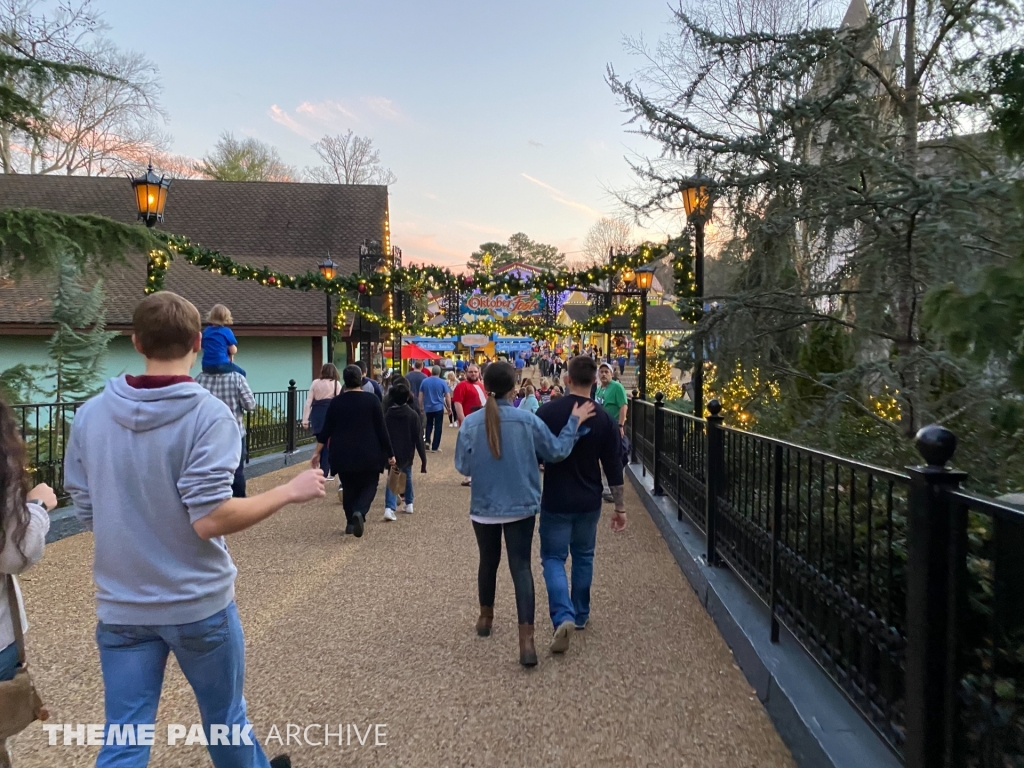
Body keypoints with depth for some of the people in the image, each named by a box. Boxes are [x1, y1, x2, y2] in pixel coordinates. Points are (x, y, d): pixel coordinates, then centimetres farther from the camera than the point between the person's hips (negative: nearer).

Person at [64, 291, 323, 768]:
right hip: (197, 602, -3)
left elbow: (86, 513, 6)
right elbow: (210, 520, -23)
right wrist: (290, 492, -13)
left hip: (121, 605, 4)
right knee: (225, 719, 19)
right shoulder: (208, 414, -18)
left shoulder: (90, 415, -1)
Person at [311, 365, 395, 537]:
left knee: (349, 487, 17)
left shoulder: (336, 402, 1)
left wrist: (317, 452, 9)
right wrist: (390, 454, 1)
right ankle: (359, 512, -17)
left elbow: (326, 430, 2)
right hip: (368, 454, -2)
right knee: (369, 485, 9)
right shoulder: (371, 400, -6)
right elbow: (381, 429, -5)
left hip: (343, 454, 2)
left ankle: (351, 522, 19)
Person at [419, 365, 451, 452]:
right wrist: (449, 407, 6)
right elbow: (447, 396, -5)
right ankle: (434, 447, 5)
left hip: (428, 408, 2)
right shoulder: (442, 382, -6)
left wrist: (421, 407, 12)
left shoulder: (424, 381, -1)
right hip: (439, 408, -2)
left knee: (429, 425, 21)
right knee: (438, 427, 5)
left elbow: (420, 396, 2)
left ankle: (427, 441, 7)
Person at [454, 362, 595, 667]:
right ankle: (526, 638, -6)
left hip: (484, 507, 1)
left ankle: (486, 617, 39)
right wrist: (575, 422, 5)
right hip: (520, 506, -1)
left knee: (488, 562, 20)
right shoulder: (527, 420, -12)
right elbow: (557, 451, -3)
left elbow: (463, 467, -3)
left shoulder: (470, 423, -10)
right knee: (521, 567, 1)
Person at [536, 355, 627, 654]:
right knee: (583, 557, 19)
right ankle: (580, 615, 29)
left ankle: (563, 616, -12)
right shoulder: (604, 419, -7)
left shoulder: (547, 412, -11)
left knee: (553, 558, 6)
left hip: (555, 500, -2)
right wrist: (620, 507, 4)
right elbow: (613, 468, -5)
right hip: (589, 502, 2)